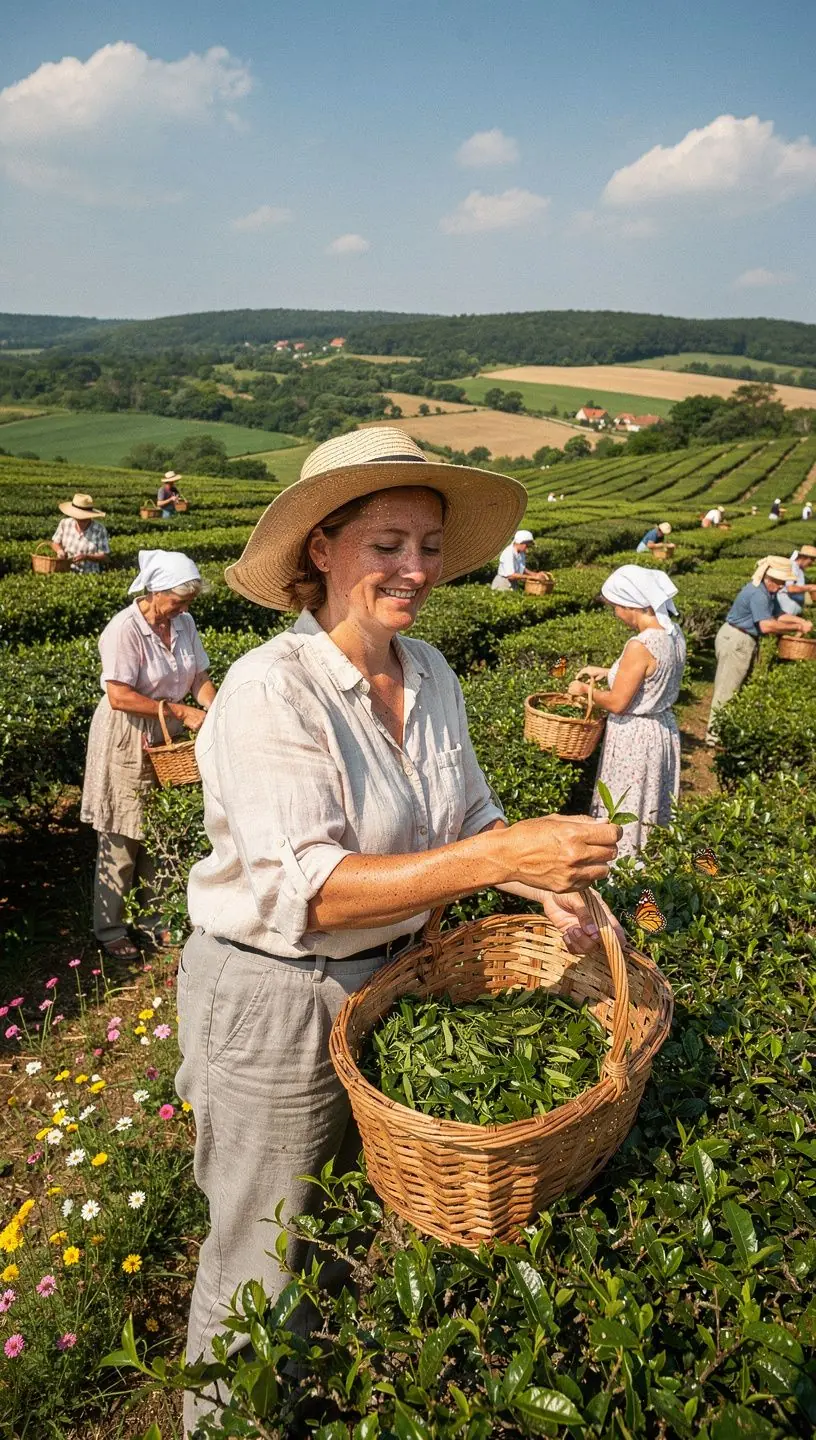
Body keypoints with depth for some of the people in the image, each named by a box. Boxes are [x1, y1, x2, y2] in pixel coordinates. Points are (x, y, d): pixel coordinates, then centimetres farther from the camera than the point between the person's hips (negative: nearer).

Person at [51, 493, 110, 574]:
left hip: (89, 574, -3)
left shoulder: (100, 530, -8)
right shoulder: (65, 524, 2)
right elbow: (55, 543, 15)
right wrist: (59, 550, -8)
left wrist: (86, 557, -20)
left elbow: (104, 557, -5)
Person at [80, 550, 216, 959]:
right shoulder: (124, 629, -20)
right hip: (126, 741, -6)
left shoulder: (184, 623, 1)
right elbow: (120, 697, -24)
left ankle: (155, 920, 28)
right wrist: (181, 711, -24)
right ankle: (109, 930, 19)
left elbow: (200, 677, 5)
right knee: (121, 841, 4)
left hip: (167, 740, 6)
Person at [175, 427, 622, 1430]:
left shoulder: (430, 674, -2)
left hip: (388, 977, 7)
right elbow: (307, 890, -31)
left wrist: (547, 884, -12)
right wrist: (496, 858, -39)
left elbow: (466, 815, 7)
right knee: (264, 1266, 15)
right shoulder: (270, 691, -24)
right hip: (273, 1003, -6)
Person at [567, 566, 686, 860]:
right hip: (664, 728, 9)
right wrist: (608, 671, 14)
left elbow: (617, 703, -20)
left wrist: (584, 689, -3)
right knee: (652, 807, 22)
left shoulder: (640, 645, -26)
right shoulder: (674, 634, -1)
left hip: (634, 737, -9)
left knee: (624, 817, 7)